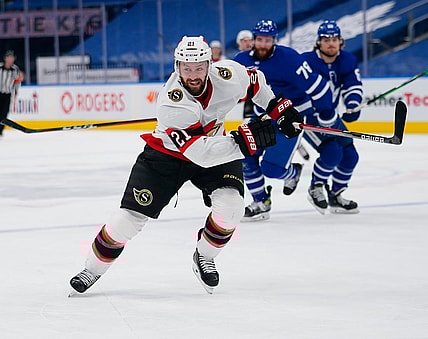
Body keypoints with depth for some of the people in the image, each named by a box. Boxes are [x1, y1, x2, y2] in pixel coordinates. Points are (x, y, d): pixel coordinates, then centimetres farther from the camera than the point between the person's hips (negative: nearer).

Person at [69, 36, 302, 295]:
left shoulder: (228, 74, -23)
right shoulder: (171, 102, -36)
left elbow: (255, 82, 4)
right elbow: (199, 152, -43)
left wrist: (279, 108, 2)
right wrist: (244, 141, -50)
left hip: (218, 150, 3)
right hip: (166, 154, -3)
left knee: (230, 205, -22)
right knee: (131, 216, -8)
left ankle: (204, 257, 7)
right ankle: (93, 269, 15)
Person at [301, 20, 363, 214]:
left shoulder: (347, 61, -4)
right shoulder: (307, 62, -22)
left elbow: (353, 85, -8)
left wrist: (352, 105, -28)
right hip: (305, 117, -7)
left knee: (350, 155, 5)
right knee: (332, 152, -23)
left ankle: (335, 195, 24)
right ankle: (315, 188, 1)